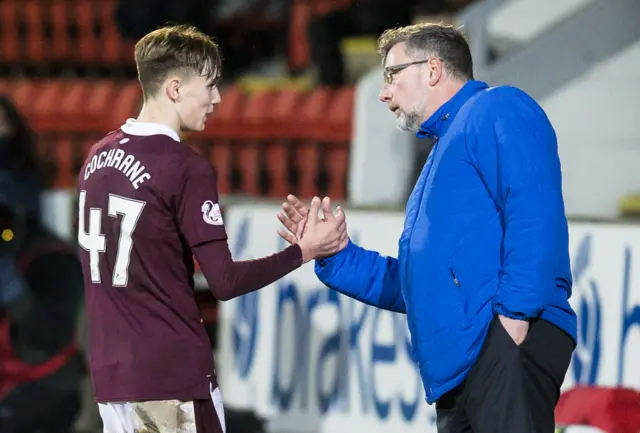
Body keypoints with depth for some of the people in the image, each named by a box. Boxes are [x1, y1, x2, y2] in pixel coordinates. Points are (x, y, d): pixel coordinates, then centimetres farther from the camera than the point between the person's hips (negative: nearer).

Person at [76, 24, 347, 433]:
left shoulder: (98, 157, 9)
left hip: (111, 373, 7)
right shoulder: (187, 168, -14)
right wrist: (305, 250, -5)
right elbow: (225, 281, -14)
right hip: (175, 374, -7)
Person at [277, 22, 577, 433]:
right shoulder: (446, 145, 32)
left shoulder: (496, 110, 2)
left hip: (505, 342, -10)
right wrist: (332, 255, 26)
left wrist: (514, 312, -22)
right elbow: (414, 286, 34)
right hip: (457, 366, 10)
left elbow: (534, 214, -15)